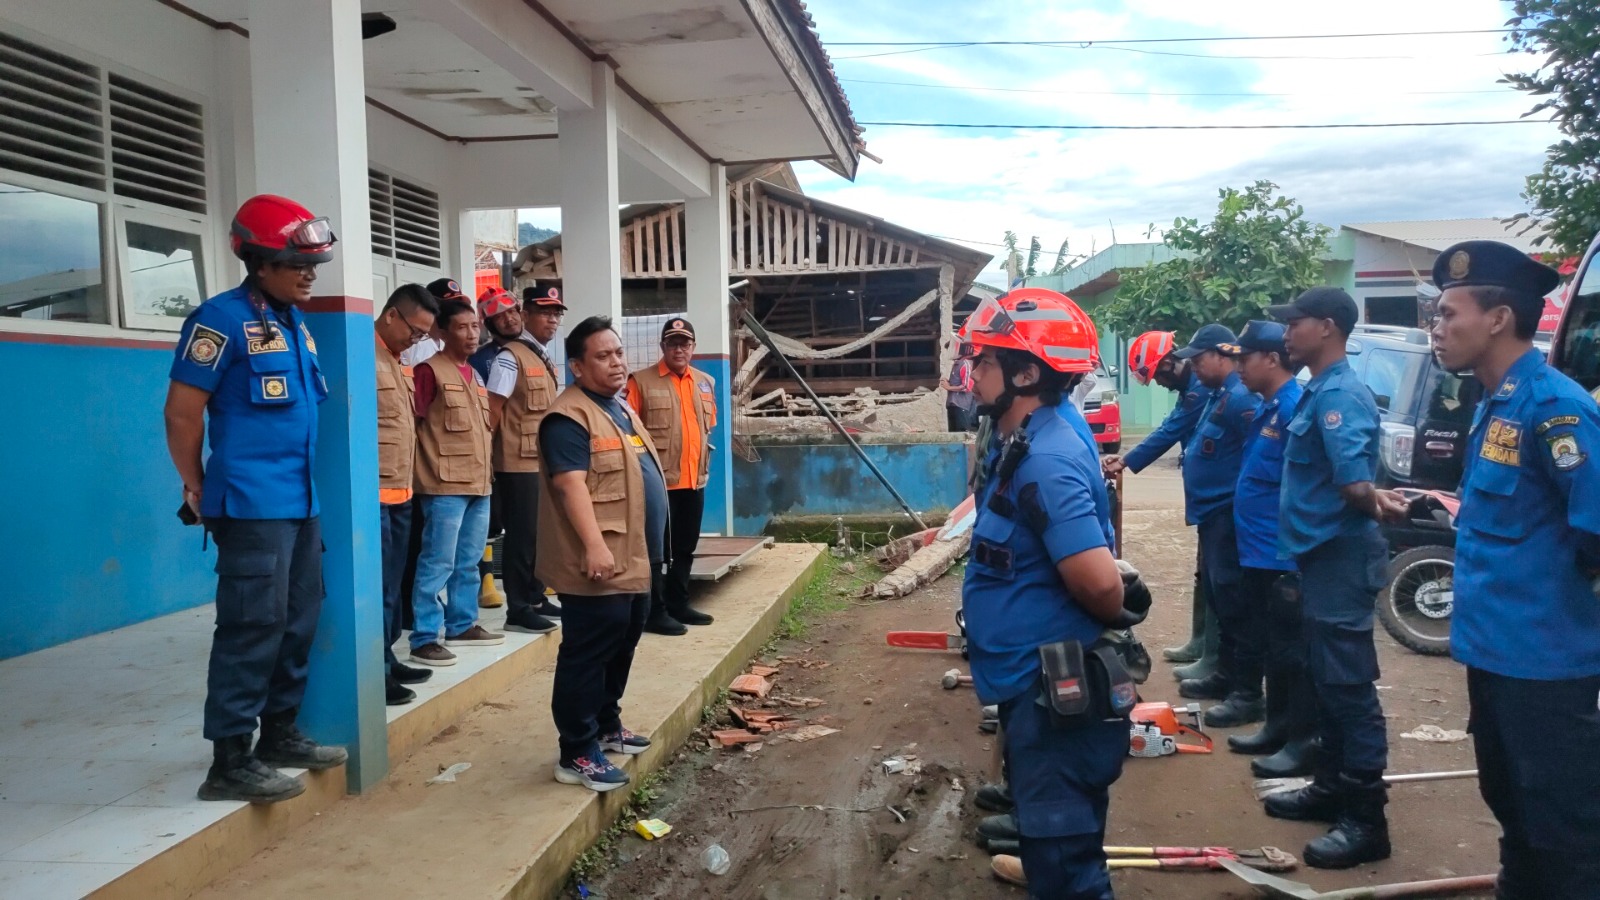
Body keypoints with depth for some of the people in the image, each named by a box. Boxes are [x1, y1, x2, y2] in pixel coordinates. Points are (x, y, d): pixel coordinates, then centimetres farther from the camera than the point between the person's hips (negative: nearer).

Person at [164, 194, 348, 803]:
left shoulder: (296, 322, 14)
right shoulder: (222, 319, -11)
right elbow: (182, 412, -10)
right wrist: (199, 490, 0)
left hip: (303, 502, 9)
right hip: (253, 505, -8)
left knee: (299, 621, 14)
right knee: (253, 626, -6)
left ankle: (280, 733, 27)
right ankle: (230, 760, 3)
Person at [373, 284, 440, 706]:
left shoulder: (397, 362, 16)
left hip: (400, 492, 9)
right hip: (373, 495, -9)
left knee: (392, 585, 16)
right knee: (377, 588, -4)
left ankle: (387, 658, 27)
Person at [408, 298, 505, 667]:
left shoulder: (474, 375, 16)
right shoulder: (430, 371, -9)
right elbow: (413, 423, -12)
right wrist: (431, 467, -12)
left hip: (479, 483, 8)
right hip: (446, 485, -8)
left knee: (469, 562, 15)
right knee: (438, 563, -6)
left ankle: (462, 625, 26)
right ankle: (425, 638, 0)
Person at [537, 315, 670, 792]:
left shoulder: (620, 409, 16)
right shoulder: (569, 417, -15)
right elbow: (571, 484, -25)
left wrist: (650, 548, 24)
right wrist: (595, 546, -32)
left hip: (635, 559, 10)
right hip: (599, 563, -10)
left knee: (621, 648, 19)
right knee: (588, 655, -4)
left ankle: (607, 725, 34)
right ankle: (577, 753, 4)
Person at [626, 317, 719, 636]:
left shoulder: (706, 382, 13)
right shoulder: (641, 380, -5)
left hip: (694, 480, 6)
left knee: (685, 547, 14)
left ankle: (678, 604, 26)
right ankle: (655, 612, 5)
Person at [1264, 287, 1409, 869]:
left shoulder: (1338, 393, -18)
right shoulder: (1319, 391, 13)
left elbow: (1356, 483, -27)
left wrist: (1376, 505, -9)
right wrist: (1376, 502, 4)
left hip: (1340, 555, -10)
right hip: (1321, 553, 10)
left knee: (1349, 686, -4)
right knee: (1326, 679, 18)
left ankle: (1366, 819, 5)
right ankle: (1331, 788, 30)